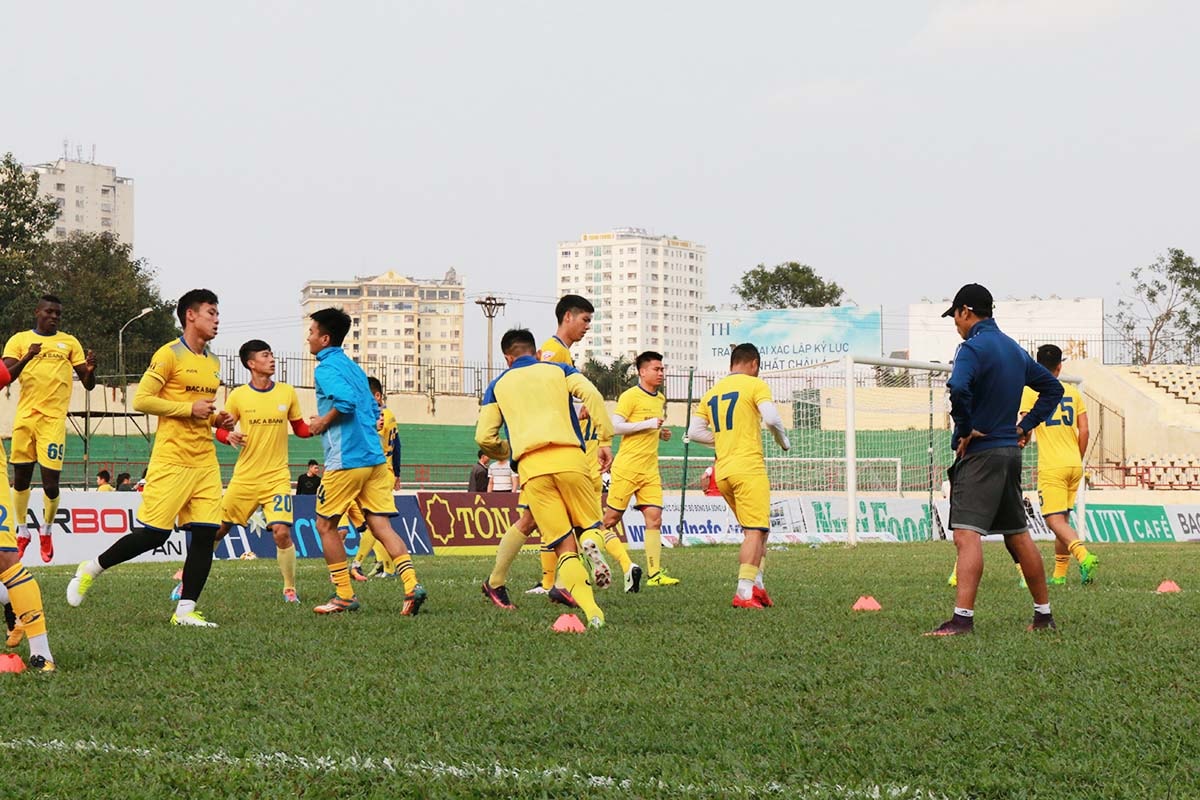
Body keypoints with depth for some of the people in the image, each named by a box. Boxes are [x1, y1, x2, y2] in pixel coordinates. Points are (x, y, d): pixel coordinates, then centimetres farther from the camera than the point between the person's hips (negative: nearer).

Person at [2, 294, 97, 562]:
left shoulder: (69, 342, 9)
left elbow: (88, 384, 9)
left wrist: (90, 369, -13)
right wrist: (28, 357, -19)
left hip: (54, 419, -1)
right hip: (25, 417, 1)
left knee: (51, 482, -8)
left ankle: (47, 531, 16)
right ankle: (22, 531, 27)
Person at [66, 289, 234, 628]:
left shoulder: (213, 363, 17)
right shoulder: (169, 355, -7)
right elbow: (141, 400, -12)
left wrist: (217, 419, 9)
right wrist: (190, 409, -15)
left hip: (205, 461, 7)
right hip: (172, 460, -7)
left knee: (206, 534, -4)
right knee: (154, 533, -8)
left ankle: (185, 610, 1)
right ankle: (91, 570, 12)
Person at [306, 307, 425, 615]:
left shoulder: (326, 368, -7)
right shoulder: (354, 367, 20)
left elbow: (346, 401, -24)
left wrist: (323, 422, -8)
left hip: (345, 460, -8)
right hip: (375, 457, 8)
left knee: (326, 525, 7)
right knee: (381, 525, 3)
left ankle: (344, 596, 7)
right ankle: (412, 585, -14)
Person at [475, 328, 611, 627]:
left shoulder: (498, 385, 24)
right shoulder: (559, 370, 21)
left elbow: (484, 437, 15)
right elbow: (592, 395, 1)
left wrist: (507, 452, 34)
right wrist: (605, 439, 1)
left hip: (531, 467, 1)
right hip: (569, 457, -1)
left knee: (565, 544, -2)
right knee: (590, 529, 10)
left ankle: (593, 613, -22)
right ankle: (567, 584, -17)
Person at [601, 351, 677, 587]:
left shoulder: (660, 399, 16)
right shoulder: (630, 396, -8)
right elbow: (615, 426, -16)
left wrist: (662, 433, 11)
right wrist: (648, 424, -18)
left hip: (650, 470, 6)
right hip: (627, 467, -6)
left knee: (654, 517, -5)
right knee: (612, 518, -1)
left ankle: (655, 573, -6)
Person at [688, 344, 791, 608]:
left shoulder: (712, 392, 16)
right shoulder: (755, 384, -2)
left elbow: (694, 431, 12)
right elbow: (772, 418, -15)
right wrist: (784, 442, 3)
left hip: (723, 472, 7)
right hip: (749, 468, -7)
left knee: (757, 529, 18)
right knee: (756, 531, -8)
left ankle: (756, 584, 9)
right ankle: (744, 593, -17)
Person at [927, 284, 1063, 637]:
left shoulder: (973, 347, -12)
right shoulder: (1014, 349, 16)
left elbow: (958, 387, -31)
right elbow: (1052, 386, 24)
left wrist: (965, 429, -18)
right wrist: (1027, 424, 17)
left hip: (980, 452, -9)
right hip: (1011, 451, 9)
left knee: (966, 534, -16)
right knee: (1018, 535, 16)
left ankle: (962, 618, -26)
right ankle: (1043, 614, 22)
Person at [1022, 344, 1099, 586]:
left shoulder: (1030, 391, -2)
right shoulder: (1073, 392, 11)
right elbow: (1084, 431, 8)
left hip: (1051, 467, -5)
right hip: (1074, 466, 5)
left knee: (1055, 520, -11)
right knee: (1062, 518, 15)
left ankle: (1084, 556, -33)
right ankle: (1059, 575, 17)